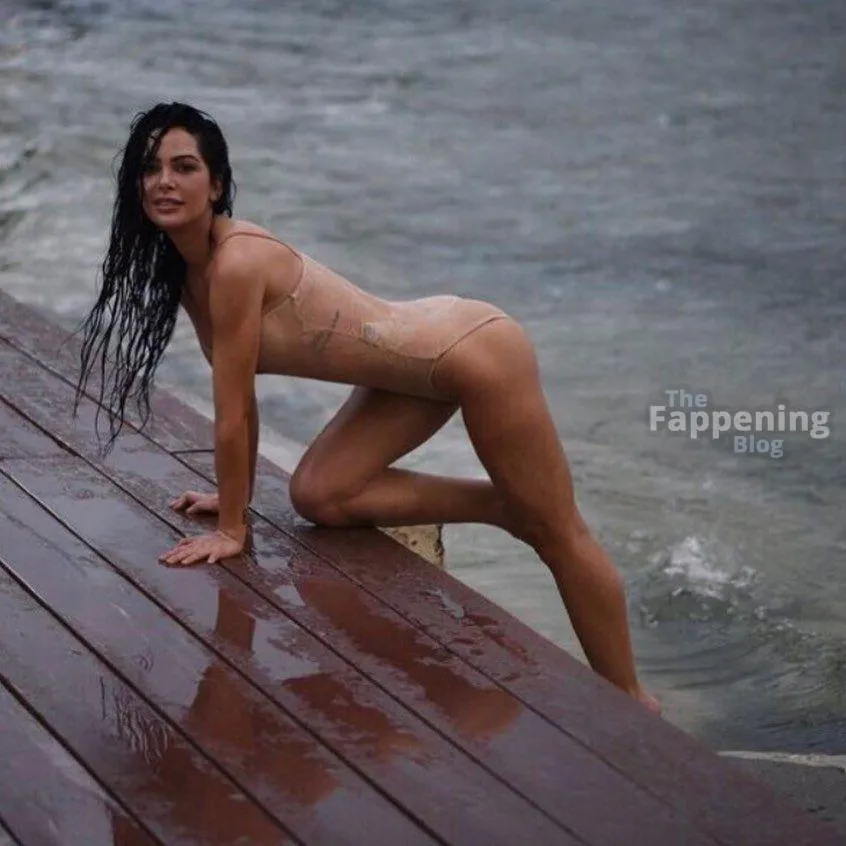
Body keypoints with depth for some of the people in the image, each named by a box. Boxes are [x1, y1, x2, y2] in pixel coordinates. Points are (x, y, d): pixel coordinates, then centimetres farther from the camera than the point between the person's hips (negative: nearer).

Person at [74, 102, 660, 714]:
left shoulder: (237, 263, -26)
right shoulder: (189, 272, 1)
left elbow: (233, 414, -20)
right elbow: (239, 401, 13)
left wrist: (232, 529, -12)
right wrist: (235, 496, 18)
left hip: (472, 350, -9)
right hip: (417, 370, 9)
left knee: (556, 534, 1)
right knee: (319, 497, -2)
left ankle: (630, 700, 14)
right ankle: (504, 509, 11)